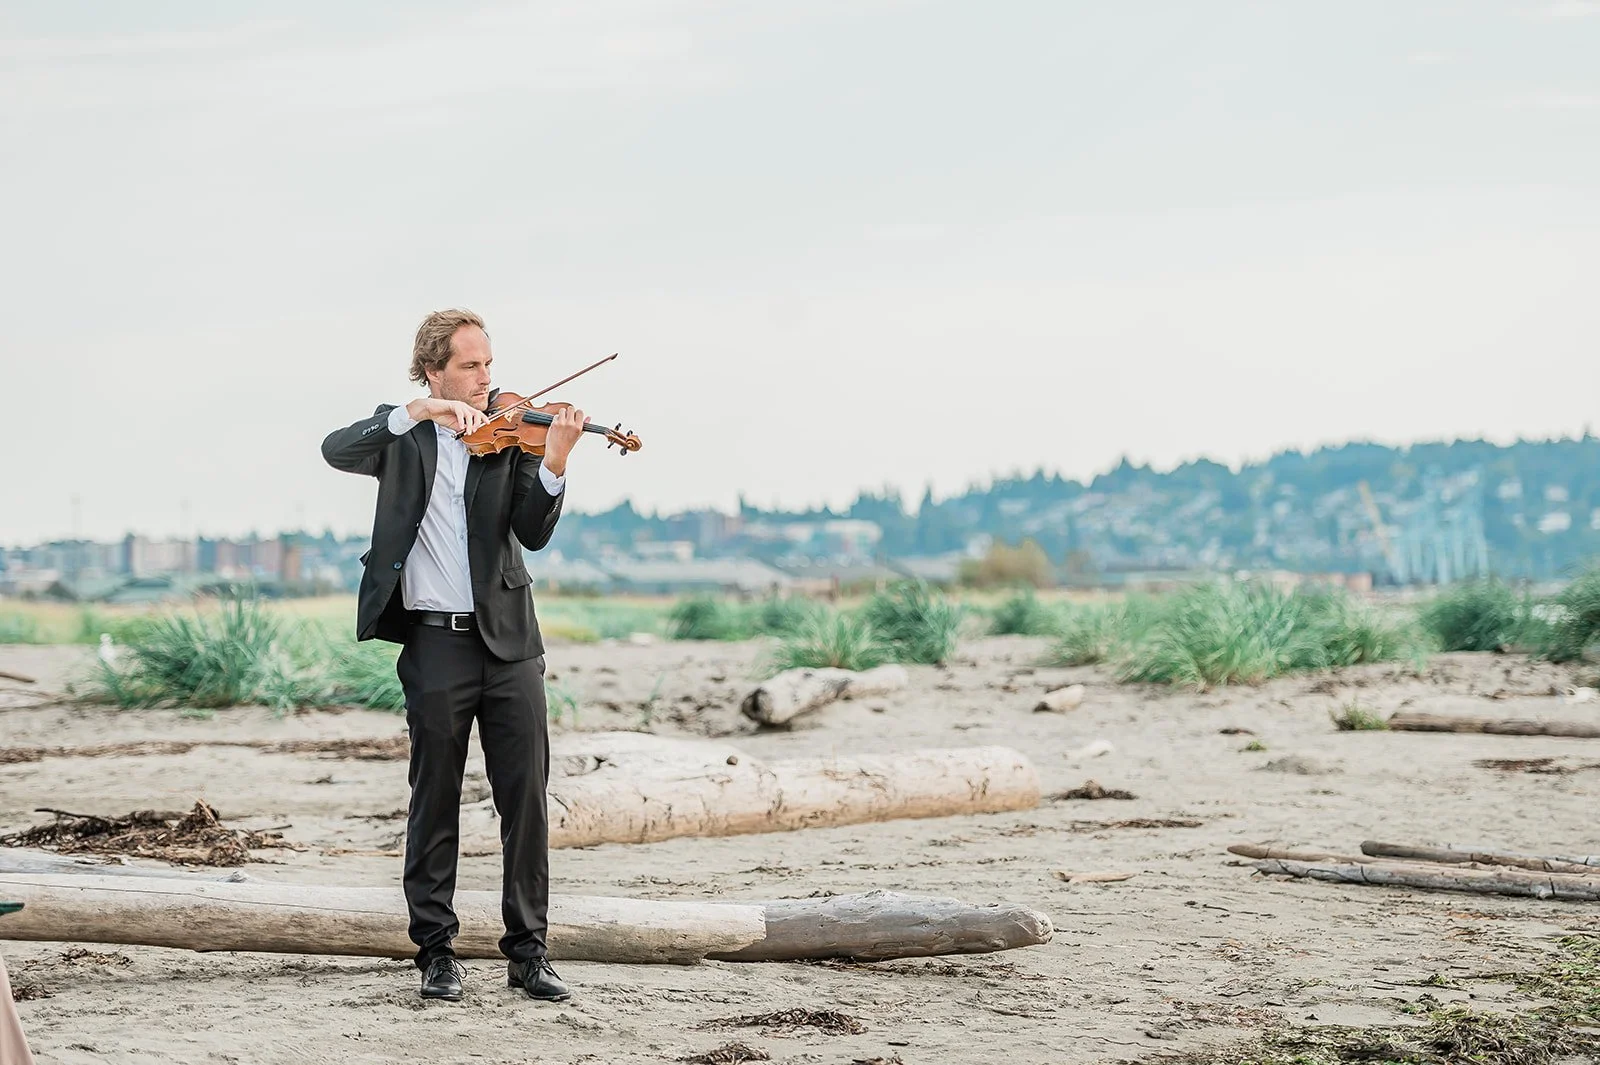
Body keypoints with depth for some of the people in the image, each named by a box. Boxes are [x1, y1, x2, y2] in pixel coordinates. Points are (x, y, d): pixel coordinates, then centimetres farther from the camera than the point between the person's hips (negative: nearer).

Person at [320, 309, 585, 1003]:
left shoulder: (509, 436, 6)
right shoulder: (403, 436, 6)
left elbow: (534, 534, -6)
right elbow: (336, 451, -14)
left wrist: (555, 461, -23)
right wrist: (419, 412, -24)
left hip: (508, 640, 1)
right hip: (435, 641, -1)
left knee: (526, 798, -1)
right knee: (435, 803, 4)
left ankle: (527, 952, 6)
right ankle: (437, 953, 12)